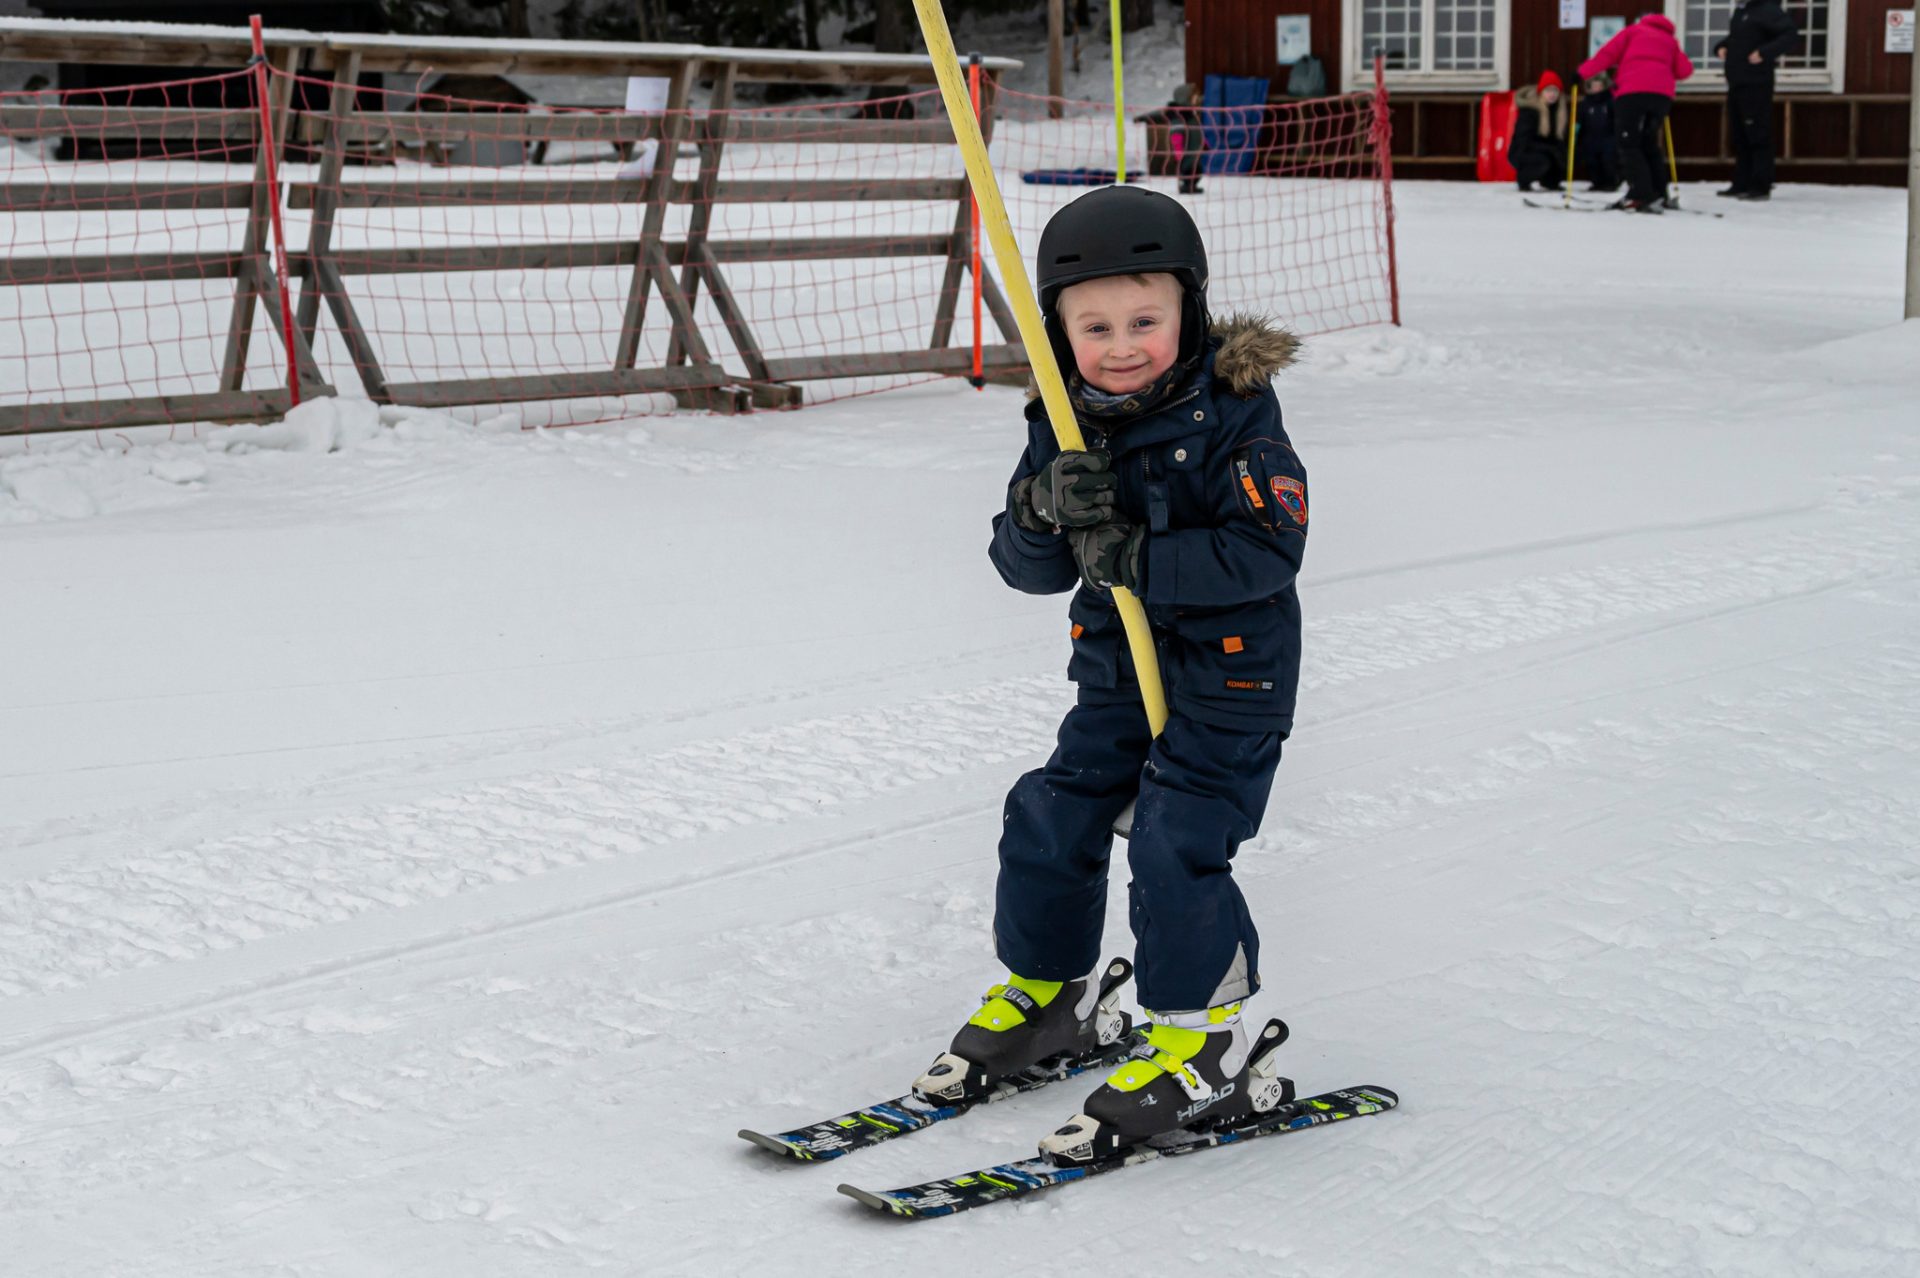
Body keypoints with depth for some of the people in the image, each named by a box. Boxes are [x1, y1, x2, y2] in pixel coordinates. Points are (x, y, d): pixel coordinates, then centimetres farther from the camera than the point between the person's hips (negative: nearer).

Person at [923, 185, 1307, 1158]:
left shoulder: (1231, 416, -17)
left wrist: (1140, 559, -28)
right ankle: (1045, 993, 29)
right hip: (1117, 669, 6)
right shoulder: (1065, 427, 0)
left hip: (1229, 671, -6)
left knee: (1177, 846, -11)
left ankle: (1203, 1039, 5)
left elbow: (1269, 549, -24)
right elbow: (1027, 568, -2)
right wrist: (1046, 511, -24)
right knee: (1049, 819, 8)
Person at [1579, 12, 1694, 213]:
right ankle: (1658, 195, 14)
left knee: (1629, 144, -3)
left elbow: (1609, 52, 7)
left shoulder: (1633, 31, 21)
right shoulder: (1670, 40, 29)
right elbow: (1684, 70, 17)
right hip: (1662, 94, 4)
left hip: (1632, 91, -4)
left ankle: (1642, 194, -18)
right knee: (1650, 144, 19)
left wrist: (1583, 73, 10)